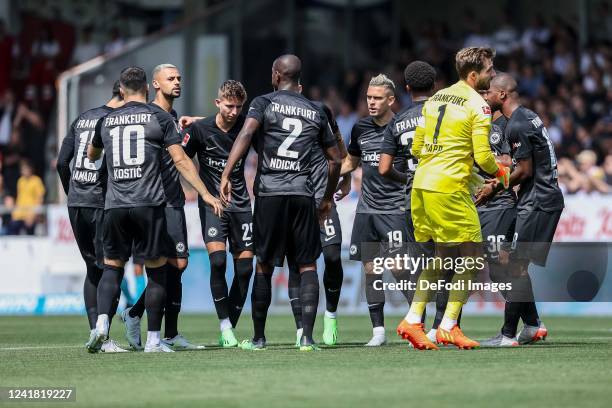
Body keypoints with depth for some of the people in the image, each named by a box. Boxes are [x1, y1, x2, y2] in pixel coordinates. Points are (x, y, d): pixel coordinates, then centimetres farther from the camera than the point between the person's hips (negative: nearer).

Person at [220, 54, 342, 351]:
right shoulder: (316, 112, 14)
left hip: (269, 193, -1)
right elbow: (335, 159, 18)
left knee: (264, 265, 9)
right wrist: (328, 198, 29)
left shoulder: (264, 103, 3)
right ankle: (307, 337, -8)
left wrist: (226, 176, -20)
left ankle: (258, 337, 15)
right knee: (307, 265, 4)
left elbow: (246, 133, -15)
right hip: (302, 193, 2)